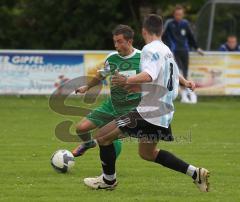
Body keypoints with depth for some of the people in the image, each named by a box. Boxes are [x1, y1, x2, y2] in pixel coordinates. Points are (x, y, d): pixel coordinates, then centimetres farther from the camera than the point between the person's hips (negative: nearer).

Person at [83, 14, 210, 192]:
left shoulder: (151, 49, -13)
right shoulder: (167, 51, 14)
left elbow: (149, 75, -33)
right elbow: (173, 72, 35)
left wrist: (128, 81, -45)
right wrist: (185, 82, 52)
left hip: (149, 111, -9)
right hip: (164, 111, 9)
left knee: (103, 136, -3)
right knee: (147, 153, 25)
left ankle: (109, 179, 9)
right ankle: (194, 172, 18)